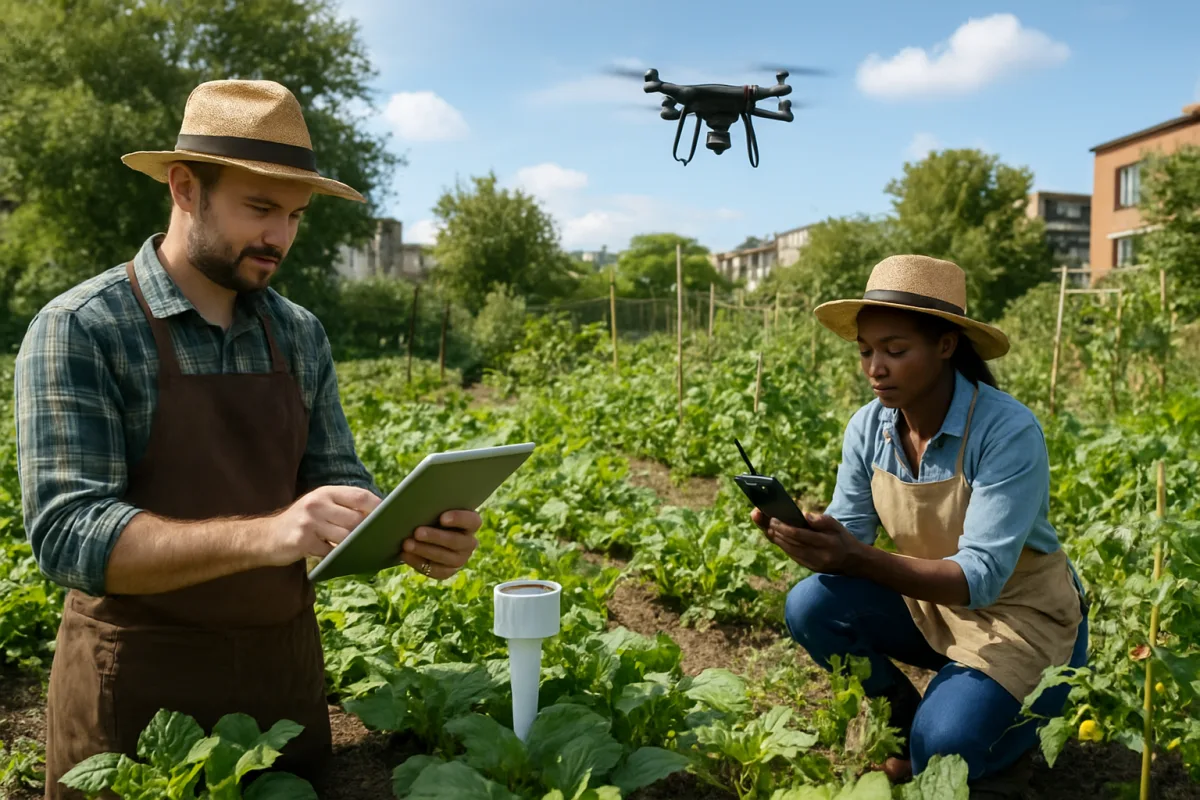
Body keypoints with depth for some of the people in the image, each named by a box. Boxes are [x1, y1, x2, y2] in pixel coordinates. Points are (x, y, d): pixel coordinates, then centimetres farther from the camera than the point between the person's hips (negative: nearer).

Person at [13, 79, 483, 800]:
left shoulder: (300, 335, 3)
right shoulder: (79, 330, -13)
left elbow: (340, 487, 4)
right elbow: (67, 534, -22)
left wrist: (412, 535, -19)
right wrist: (264, 534, -36)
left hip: (289, 664, 5)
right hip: (138, 685, -5)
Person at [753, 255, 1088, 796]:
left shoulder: (1008, 431, -28)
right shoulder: (868, 427, -11)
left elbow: (980, 577, -33)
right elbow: (848, 536, -8)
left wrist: (860, 559, -46)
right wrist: (801, 535, -32)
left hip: (1024, 617, -5)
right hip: (929, 600, 5)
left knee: (941, 747, -28)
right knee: (810, 608, -19)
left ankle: (1010, 738, 10)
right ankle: (908, 724, 6)